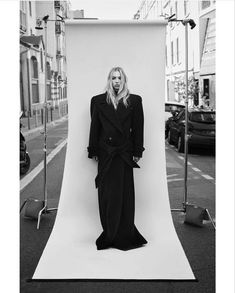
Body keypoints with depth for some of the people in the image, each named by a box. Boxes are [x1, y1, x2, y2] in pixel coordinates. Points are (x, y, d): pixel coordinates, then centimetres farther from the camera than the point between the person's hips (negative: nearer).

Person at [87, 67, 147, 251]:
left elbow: (138, 128, 4)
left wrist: (137, 151, 0)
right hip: (105, 153, 1)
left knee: (125, 191, 1)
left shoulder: (134, 101, 5)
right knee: (106, 192, 3)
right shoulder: (98, 101, 8)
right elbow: (94, 128, 7)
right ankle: (109, 232, 14)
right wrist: (93, 151, 4)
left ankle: (124, 233, 11)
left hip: (124, 153, -1)